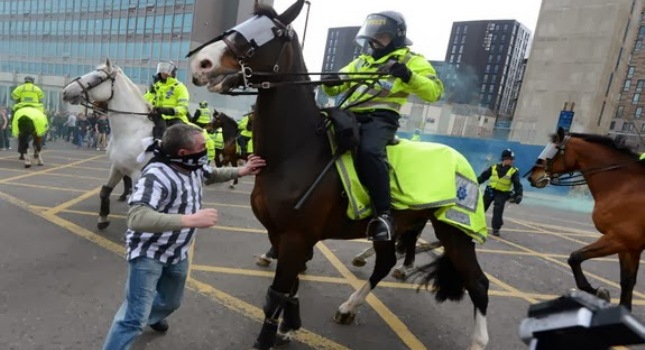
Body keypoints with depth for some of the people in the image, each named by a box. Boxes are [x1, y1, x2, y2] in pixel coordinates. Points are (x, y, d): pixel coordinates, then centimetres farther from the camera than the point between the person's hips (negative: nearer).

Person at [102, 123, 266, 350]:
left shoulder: (194, 167, -8)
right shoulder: (157, 175, -33)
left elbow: (212, 175, 16)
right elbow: (136, 218, -47)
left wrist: (240, 171, 0)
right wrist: (191, 220, -52)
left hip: (177, 253, 8)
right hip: (148, 254, -8)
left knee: (171, 303, 29)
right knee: (135, 317, -5)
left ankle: (151, 317, 62)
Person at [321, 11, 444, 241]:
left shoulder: (412, 61, 12)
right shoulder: (361, 61, 28)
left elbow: (434, 92, -1)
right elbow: (334, 89, 26)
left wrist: (408, 76, -17)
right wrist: (329, 82, 1)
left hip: (381, 118, -6)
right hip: (350, 115, 7)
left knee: (368, 151, -35)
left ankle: (383, 214, -29)